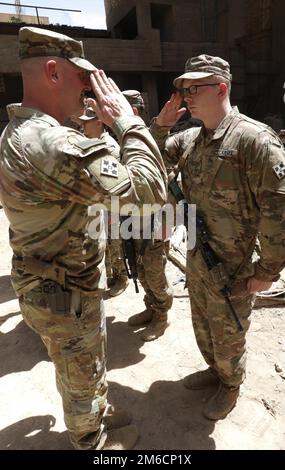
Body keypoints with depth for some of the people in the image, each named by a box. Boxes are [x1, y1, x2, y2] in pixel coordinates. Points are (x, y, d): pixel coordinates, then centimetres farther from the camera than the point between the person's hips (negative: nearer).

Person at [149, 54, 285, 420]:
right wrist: (162, 122, -3)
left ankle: (231, 386, 46)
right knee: (203, 327, 26)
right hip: (196, 260, 7)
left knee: (227, 337, 17)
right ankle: (214, 369, 54)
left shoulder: (254, 138, -20)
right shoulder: (190, 138, 3)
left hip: (232, 269, -6)